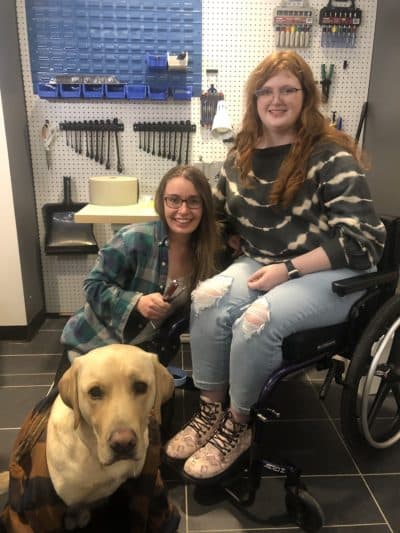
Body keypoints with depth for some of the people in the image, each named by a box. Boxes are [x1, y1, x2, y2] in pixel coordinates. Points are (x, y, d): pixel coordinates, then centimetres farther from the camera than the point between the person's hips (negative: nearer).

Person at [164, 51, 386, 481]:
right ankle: (209, 412, -7)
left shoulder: (331, 155, -11)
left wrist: (288, 269, -20)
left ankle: (236, 427, -6)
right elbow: (220, 215, 19)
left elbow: (361, 241, -15)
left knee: (257, 319, -31)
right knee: (207, 298, -25)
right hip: (261, 265, 5)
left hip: (331, 274, -4)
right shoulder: (242, 154, 7)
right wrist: (241, 248, 0)